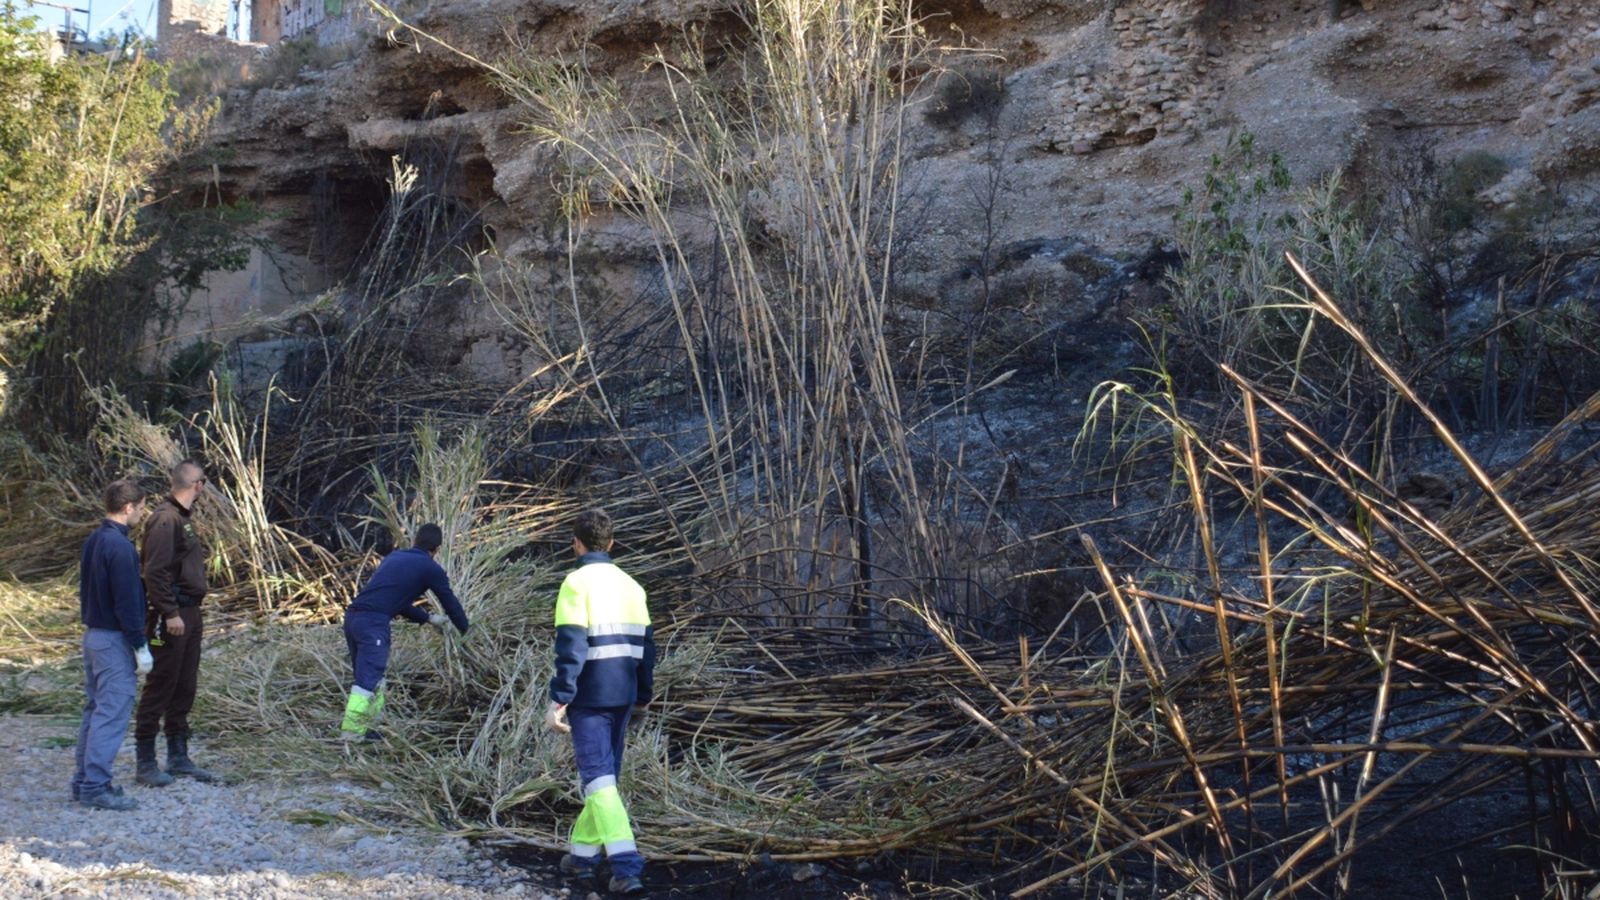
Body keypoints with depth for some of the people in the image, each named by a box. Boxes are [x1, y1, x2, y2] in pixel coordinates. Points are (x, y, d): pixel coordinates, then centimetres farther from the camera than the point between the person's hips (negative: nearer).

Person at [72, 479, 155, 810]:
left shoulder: (92, 541, 10)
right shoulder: (120, 547, -19)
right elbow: (127, 602, -19)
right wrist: (140, 647, -14)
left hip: (92, 634, 10)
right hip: (115, 640, -10)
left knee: (94, 709, 15)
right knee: (112, 714, -6)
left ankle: (84, 780, 20)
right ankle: (96, 786, -4)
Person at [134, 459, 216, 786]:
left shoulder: (184, 517, 16)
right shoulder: (165, 519, -15)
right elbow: (155, 571, -21)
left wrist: (193, 611, 17)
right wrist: (170, 613, -22)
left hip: (189, 613, 10)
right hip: (171, 617, -10)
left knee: (185, 688, 14)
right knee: (160, 686, -4)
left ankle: (178, 756, 22)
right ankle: (146, 762, 1)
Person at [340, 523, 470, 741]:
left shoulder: (394, 557, 25)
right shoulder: (431, 569, 6)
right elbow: (450, 603, 17)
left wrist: (427, 618, 43)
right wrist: (467, 632, 34)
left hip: (352, 615, 7)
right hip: (374, 623, -7)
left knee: (370, 676, 17)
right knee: (368, 680, -8)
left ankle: (365, 727, 18)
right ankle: (351, 731, -14)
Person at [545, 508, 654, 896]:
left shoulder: (577, 583, -11)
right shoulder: (631, 585, 10)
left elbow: (570, 646, -18)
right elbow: (645, 645, 12)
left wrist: (558, 700, -17)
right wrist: (642, 695, 19)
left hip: (588, 697, -6)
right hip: (622, 695, 6)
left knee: (599, 779, -6)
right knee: (604, 775, 18)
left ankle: (626, 867, -16)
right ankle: (584, 853, 29)